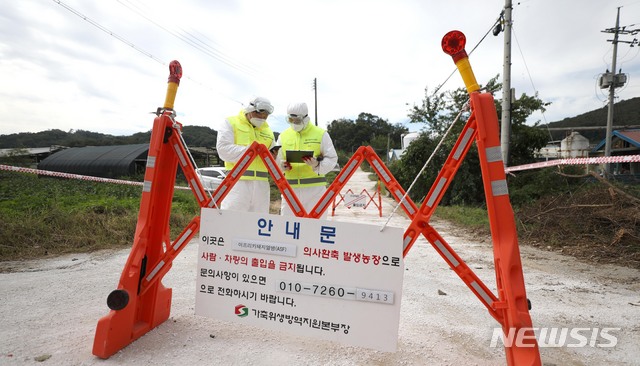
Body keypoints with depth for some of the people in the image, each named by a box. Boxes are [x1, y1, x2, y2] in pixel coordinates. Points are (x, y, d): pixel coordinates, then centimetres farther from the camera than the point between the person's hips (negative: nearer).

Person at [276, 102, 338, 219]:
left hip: (315, 188, -2)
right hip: (290, 188, 3)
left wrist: (318, 165, -18)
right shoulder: (283, 136, 12)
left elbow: (332, 159, 1)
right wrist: (282, 165, -8)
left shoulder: (321, 134, 4)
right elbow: (276, 160, 15)